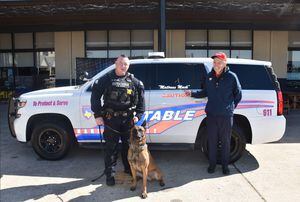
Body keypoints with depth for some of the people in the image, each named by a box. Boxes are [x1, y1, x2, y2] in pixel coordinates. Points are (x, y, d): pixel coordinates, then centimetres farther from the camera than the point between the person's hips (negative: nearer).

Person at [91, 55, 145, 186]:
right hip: (110, 119, -2)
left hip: (128, 119, 2)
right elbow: (95, 97, 0)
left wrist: (138, 115, 0)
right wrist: (97, 115, -6)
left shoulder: (134, 82, 7)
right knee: (111, 147, 3)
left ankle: (129, 170, 32)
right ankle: (110, 174, 16)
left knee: (129, 145, 13)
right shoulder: (106, 79, 1)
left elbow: (141, 99, 9)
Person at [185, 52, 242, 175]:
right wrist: (192, 94, 6)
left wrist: (231, 107, 4)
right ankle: (212, 164, 25)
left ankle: (225, 165, 24)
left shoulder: (231, 76, -4)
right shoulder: (209, 76, 7)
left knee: (225, 141, 8)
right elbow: (205, 92, 17)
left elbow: (238, 94, 6)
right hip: (211, 114, 3)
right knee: (212, 141, 10)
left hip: (226, 115, -3)